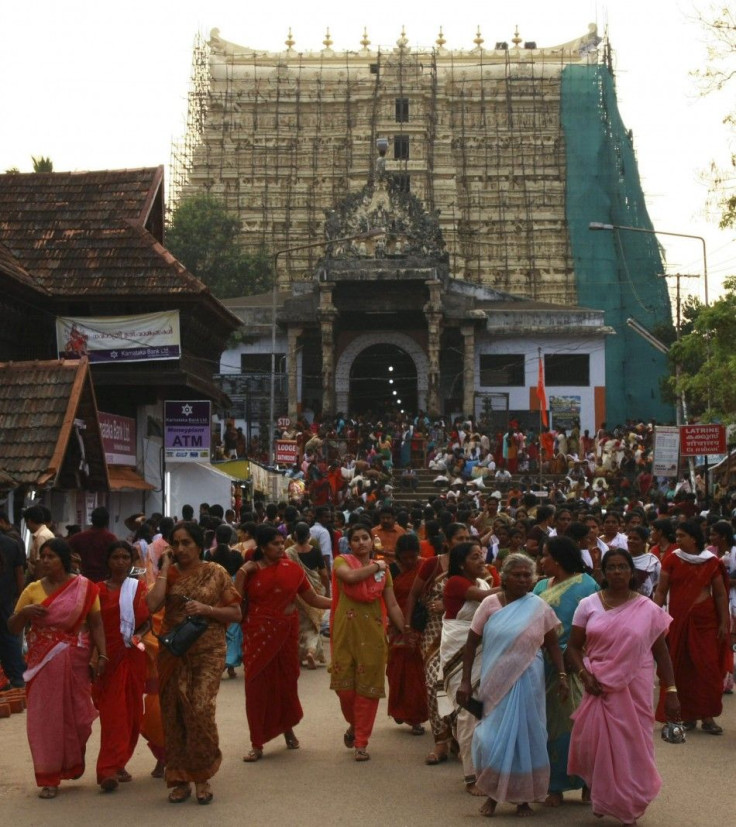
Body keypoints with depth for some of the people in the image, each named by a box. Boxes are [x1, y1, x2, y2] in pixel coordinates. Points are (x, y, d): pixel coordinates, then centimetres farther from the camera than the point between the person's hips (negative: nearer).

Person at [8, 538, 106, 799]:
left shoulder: (84, 587, -3)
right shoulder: (33, 590, 3)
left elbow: (96, 624, -3)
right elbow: (13, 628, 7)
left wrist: (102, 655, -13)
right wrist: (23, 612, -14)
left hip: (75, 662, -1)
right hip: (43, 663, 2)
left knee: (76, 714, 4)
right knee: (45, 717, 1)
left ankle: (72, 764, 31)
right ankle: (49, 778, 8)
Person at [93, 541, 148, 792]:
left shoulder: (140, 588, 9)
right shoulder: (99, 590, 3)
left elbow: (147, 620, 9)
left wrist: (138, 636, -11)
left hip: (133, 656, 3)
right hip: (109, 656, -3)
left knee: (132, 711, 6)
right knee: (112, 712, -10)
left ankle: (117, 764, 19)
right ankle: (108, 769, -13)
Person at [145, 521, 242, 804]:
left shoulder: (216, 573, 2)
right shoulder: (169, 574, 6)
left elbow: (236, 613, 2)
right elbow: (152, 604, -13)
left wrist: (205, 609, -12)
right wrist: (165, 568, -7)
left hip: (207, 652, -3)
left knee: (199, 711, -14)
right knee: (174, 714, 4)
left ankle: (202, 777, 4)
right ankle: (179, 779, 17)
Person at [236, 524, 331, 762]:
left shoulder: (292, 569, -1)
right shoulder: (249, 570, -3)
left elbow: (313, 599, 3)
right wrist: (243, 573, -17)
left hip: (286, 633, 1)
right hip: (258, 635, -1)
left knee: (286, 681, 10)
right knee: (258, 685, 0)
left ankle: (287, 728, 37)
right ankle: (257, 744, 9)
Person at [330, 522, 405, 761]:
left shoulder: (383, 569, 9)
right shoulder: (342, 561, 1)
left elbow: (392, 605, 8)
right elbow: (351, 576, -22)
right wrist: (375, 566, -8)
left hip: (372, 632, 2)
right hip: (346, 630, -2)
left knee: (368, 687, 1)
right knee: (344, 685, -1)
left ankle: (361, 742, 11)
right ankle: (353, 724, 29)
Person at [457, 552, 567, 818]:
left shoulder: (539, 607, -1)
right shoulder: (490, 604, -3)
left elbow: (552, 644, 5)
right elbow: (471, 643, 0)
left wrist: (562, 676, -5)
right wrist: (465, 681, -3)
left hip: (527, 683, 1)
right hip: (496, 683, 0)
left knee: (525, 737, 7)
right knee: (494, 737, 2)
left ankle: (523, 796, 21)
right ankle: (492, 793, 21)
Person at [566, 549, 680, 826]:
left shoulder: (648, 609, -1)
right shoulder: (588, 605, 1)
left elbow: (661, 653, 3)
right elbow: (573, 647, 4)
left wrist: (671, 691, -1)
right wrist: (584, 674, -12)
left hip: (635, 691, -1)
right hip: (599, 690, 1)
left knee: (632, 749, 5)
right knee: (598, 746, 2)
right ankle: (602, 799, 27)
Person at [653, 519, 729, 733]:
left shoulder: (711, 562, 0)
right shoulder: (672, 560, 0)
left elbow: (720, 594, 5)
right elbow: (661, 591, 2)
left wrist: (724, 622, 1)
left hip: (706, 620, 0)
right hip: (679, 619, 0)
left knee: (708, 666, -2)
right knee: (682, 668, 3)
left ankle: (707, 716, 7)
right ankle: (687, 715, 13)